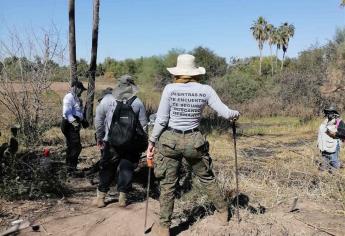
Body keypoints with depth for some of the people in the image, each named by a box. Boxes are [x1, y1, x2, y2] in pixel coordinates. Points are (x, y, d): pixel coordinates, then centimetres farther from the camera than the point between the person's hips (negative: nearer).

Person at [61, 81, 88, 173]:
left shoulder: (77, 98, 17)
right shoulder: (69, 97, -14)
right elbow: (67, 113, -25)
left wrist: (83, 120, 28)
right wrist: (74, 122, -34)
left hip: (74, 125, 10)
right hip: (70, 125, -10)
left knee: (71, 146, 17)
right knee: (76, 147, -12)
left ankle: (69, 166, 27)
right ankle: (71, 167, -8)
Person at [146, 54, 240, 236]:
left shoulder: (170, 89, -9)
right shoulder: (205, 90, -5)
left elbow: (161, 119, -8)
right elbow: (226, 113, -2)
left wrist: (152, 141, 3)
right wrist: (236, 114, 20)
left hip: (170, 140, -1)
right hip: (194, 140, 1)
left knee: (168, 184, 10)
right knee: (207, 178, 21)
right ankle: (223, 212, 38)